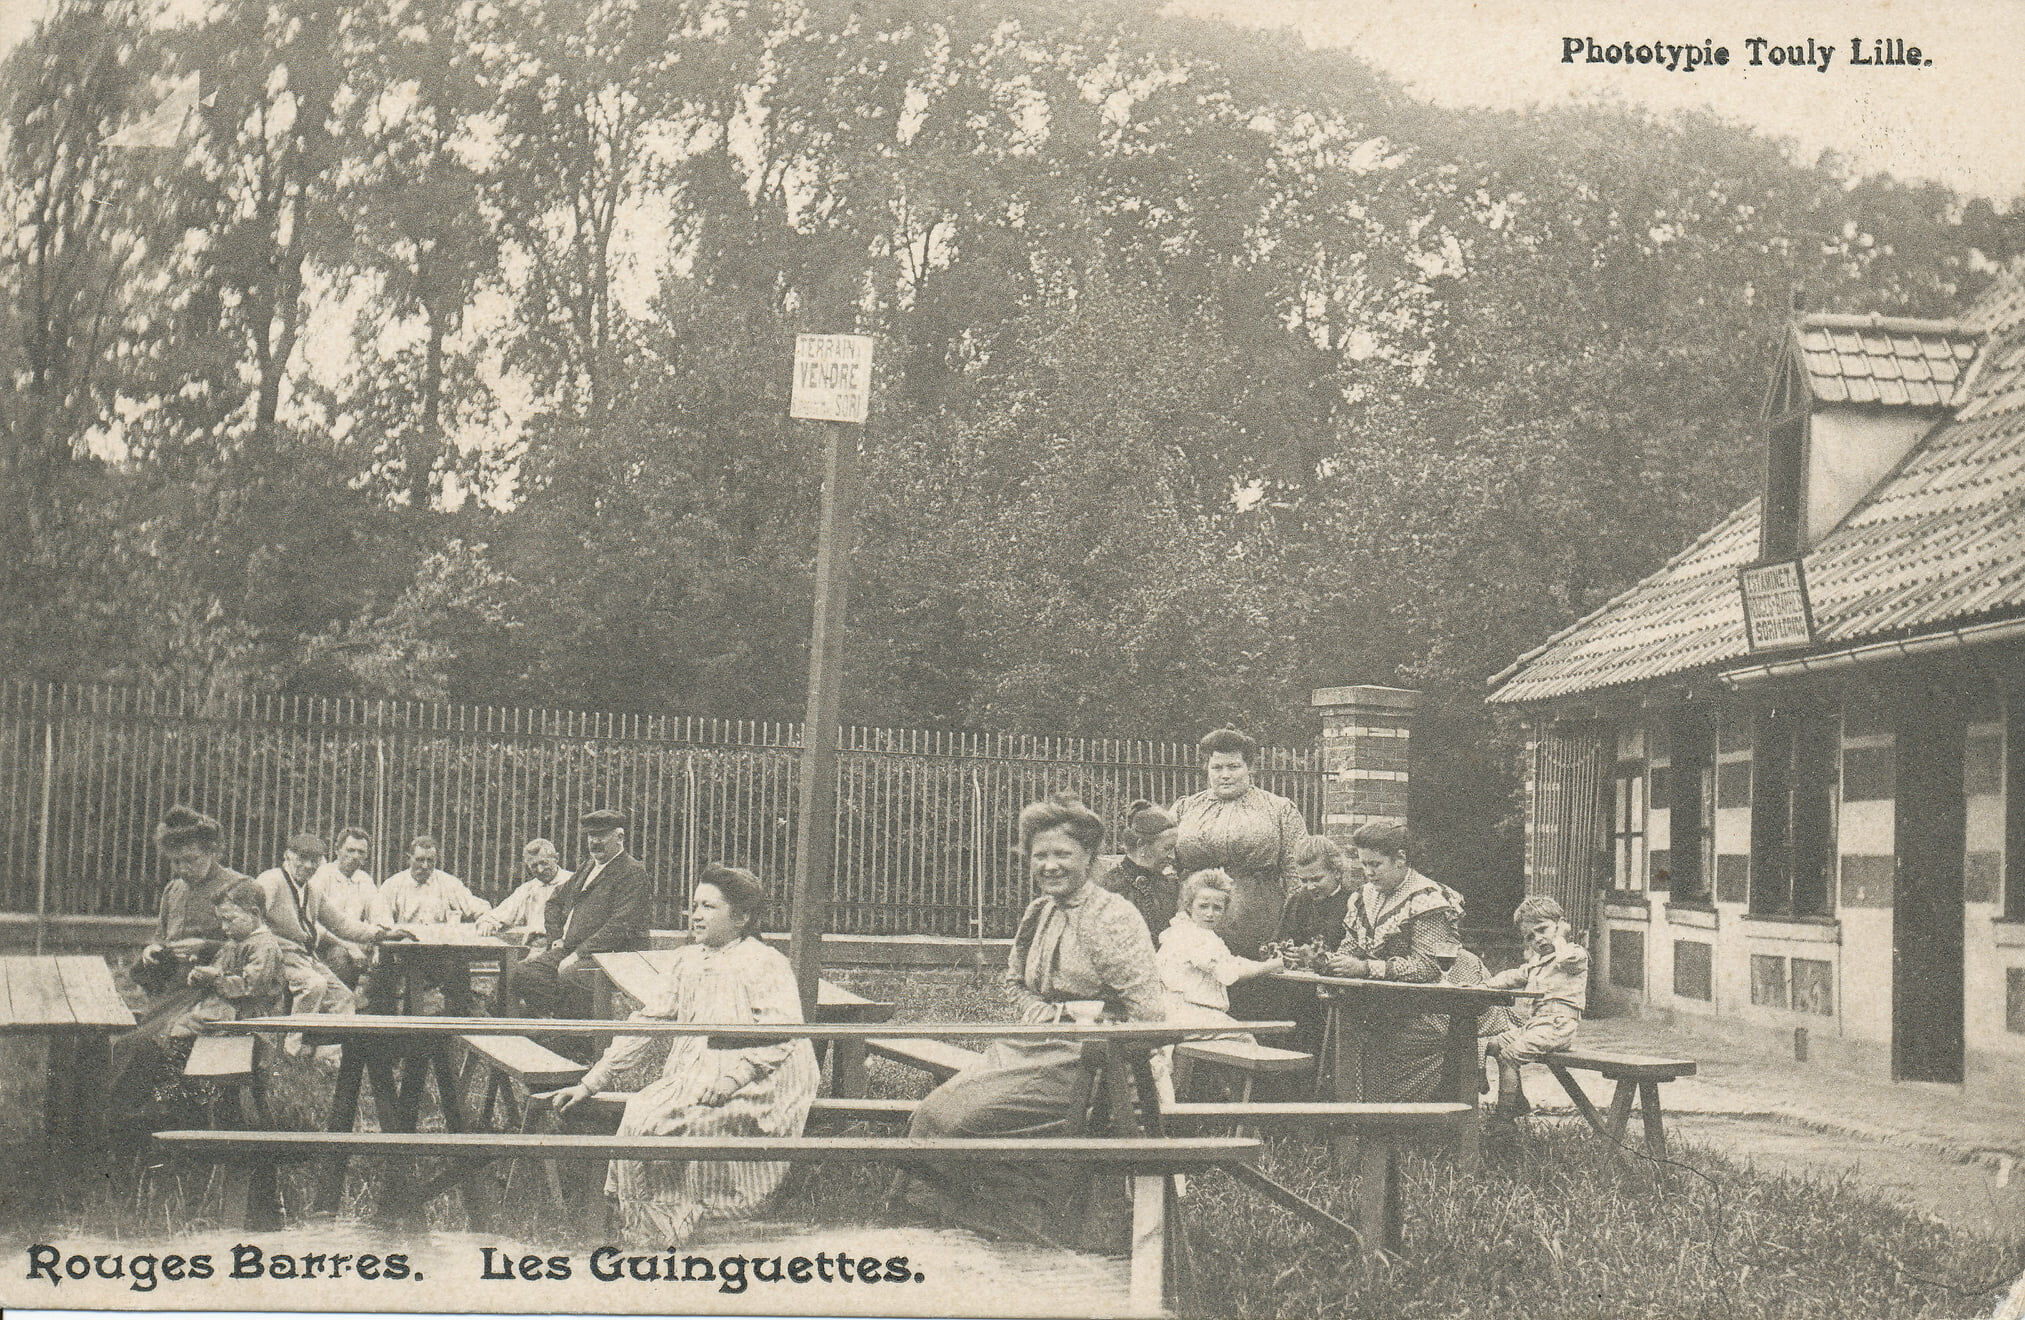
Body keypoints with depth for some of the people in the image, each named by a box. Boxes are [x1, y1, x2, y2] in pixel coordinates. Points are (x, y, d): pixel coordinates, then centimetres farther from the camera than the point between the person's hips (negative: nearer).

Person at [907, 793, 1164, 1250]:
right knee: (936, 1108, -11)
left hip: (1085, 1059, -8)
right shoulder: (1037, 914, 13)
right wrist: (1040, 1013, 7)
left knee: (965, 1114, -20)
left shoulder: (1114, 916, -11)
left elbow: (1145, 1011, -16)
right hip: (1034, 1047, 8)